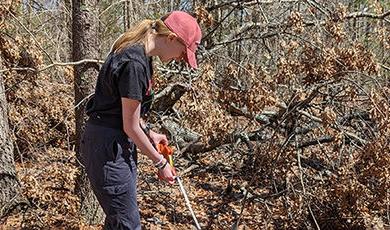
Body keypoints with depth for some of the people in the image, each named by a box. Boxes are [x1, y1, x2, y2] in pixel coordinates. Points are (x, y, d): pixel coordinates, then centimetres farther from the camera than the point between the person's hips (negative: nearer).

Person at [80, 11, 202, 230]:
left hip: (116, 144, 10)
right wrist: (160, 162, -7)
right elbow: (130, 127, -18)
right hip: (107, 147, -10)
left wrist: (149, 132, 12)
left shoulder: (137, 53, 7)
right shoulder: (134, 63, -23)